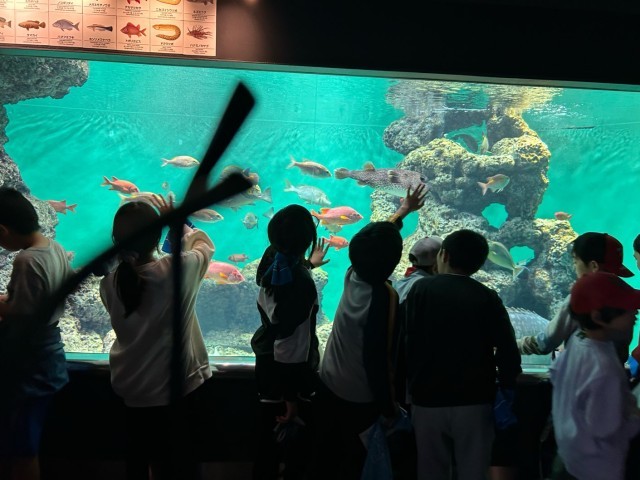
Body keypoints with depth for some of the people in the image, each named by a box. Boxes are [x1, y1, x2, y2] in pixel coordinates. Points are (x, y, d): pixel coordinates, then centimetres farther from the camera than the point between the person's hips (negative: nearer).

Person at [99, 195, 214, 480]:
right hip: (176, 385, -3)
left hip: (131, 388, 4)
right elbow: (205, 245, -3)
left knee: (138, 457, 25)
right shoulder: (179, 269, -24)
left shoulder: (110, 282, -14)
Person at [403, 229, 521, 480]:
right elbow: (508, 350, -8)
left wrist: (410, 385, 7)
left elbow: (404, 341, -3)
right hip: (474, 402, 0)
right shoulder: (487, 297, -4)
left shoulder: (420, 289, -2)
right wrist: (507, 389, 5)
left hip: (427, 400, 1)